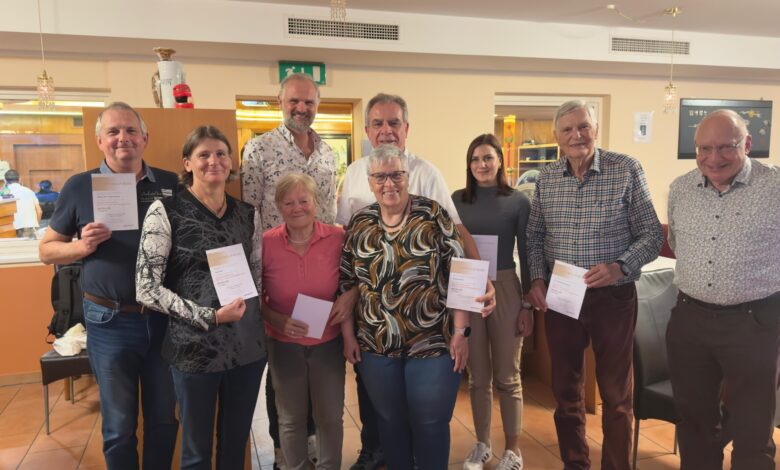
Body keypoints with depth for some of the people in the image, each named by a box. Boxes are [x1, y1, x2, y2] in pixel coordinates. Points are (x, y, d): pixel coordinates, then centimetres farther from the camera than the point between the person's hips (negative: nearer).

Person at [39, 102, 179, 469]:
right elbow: (47, 250, 5)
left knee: (163, 420, 17)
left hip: (164, 316, 2)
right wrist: (83, 247, -15)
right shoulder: (79, 186, -2)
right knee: (118, 427, 14)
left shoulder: (170, 184, 1)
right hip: (110, 321, -1)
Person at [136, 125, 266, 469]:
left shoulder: (246, 213, 6)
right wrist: (209, 316, -18)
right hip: (195, 348, -4)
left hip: (248, 345, 4)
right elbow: (146, 289, -12)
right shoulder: (165, 211, -8)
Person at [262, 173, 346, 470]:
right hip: (284, 345, 0)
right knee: (291, 418, 18)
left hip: (328, 342, 0)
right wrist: (278, 321, -18)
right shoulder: (266, 243, -11)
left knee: (330, 416, 16)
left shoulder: (338, 238, -10)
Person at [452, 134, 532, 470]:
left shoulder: (519, 201, -2)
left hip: (505, 290, -2)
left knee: (507, 375, 9)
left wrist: (528, 304, -3)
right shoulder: (458, 200, 2)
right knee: (477, 375, 13)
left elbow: (526, 255, -1)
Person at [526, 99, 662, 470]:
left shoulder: (626, 170, -8)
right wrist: (537, 280, -3)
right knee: (565, 388, 16)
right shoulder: (546, 178, 2)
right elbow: (535, 235, 10)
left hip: (613, 296, -3)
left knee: (616, 394, 11)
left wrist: (619, 267, -22)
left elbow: (651, 234, -6)